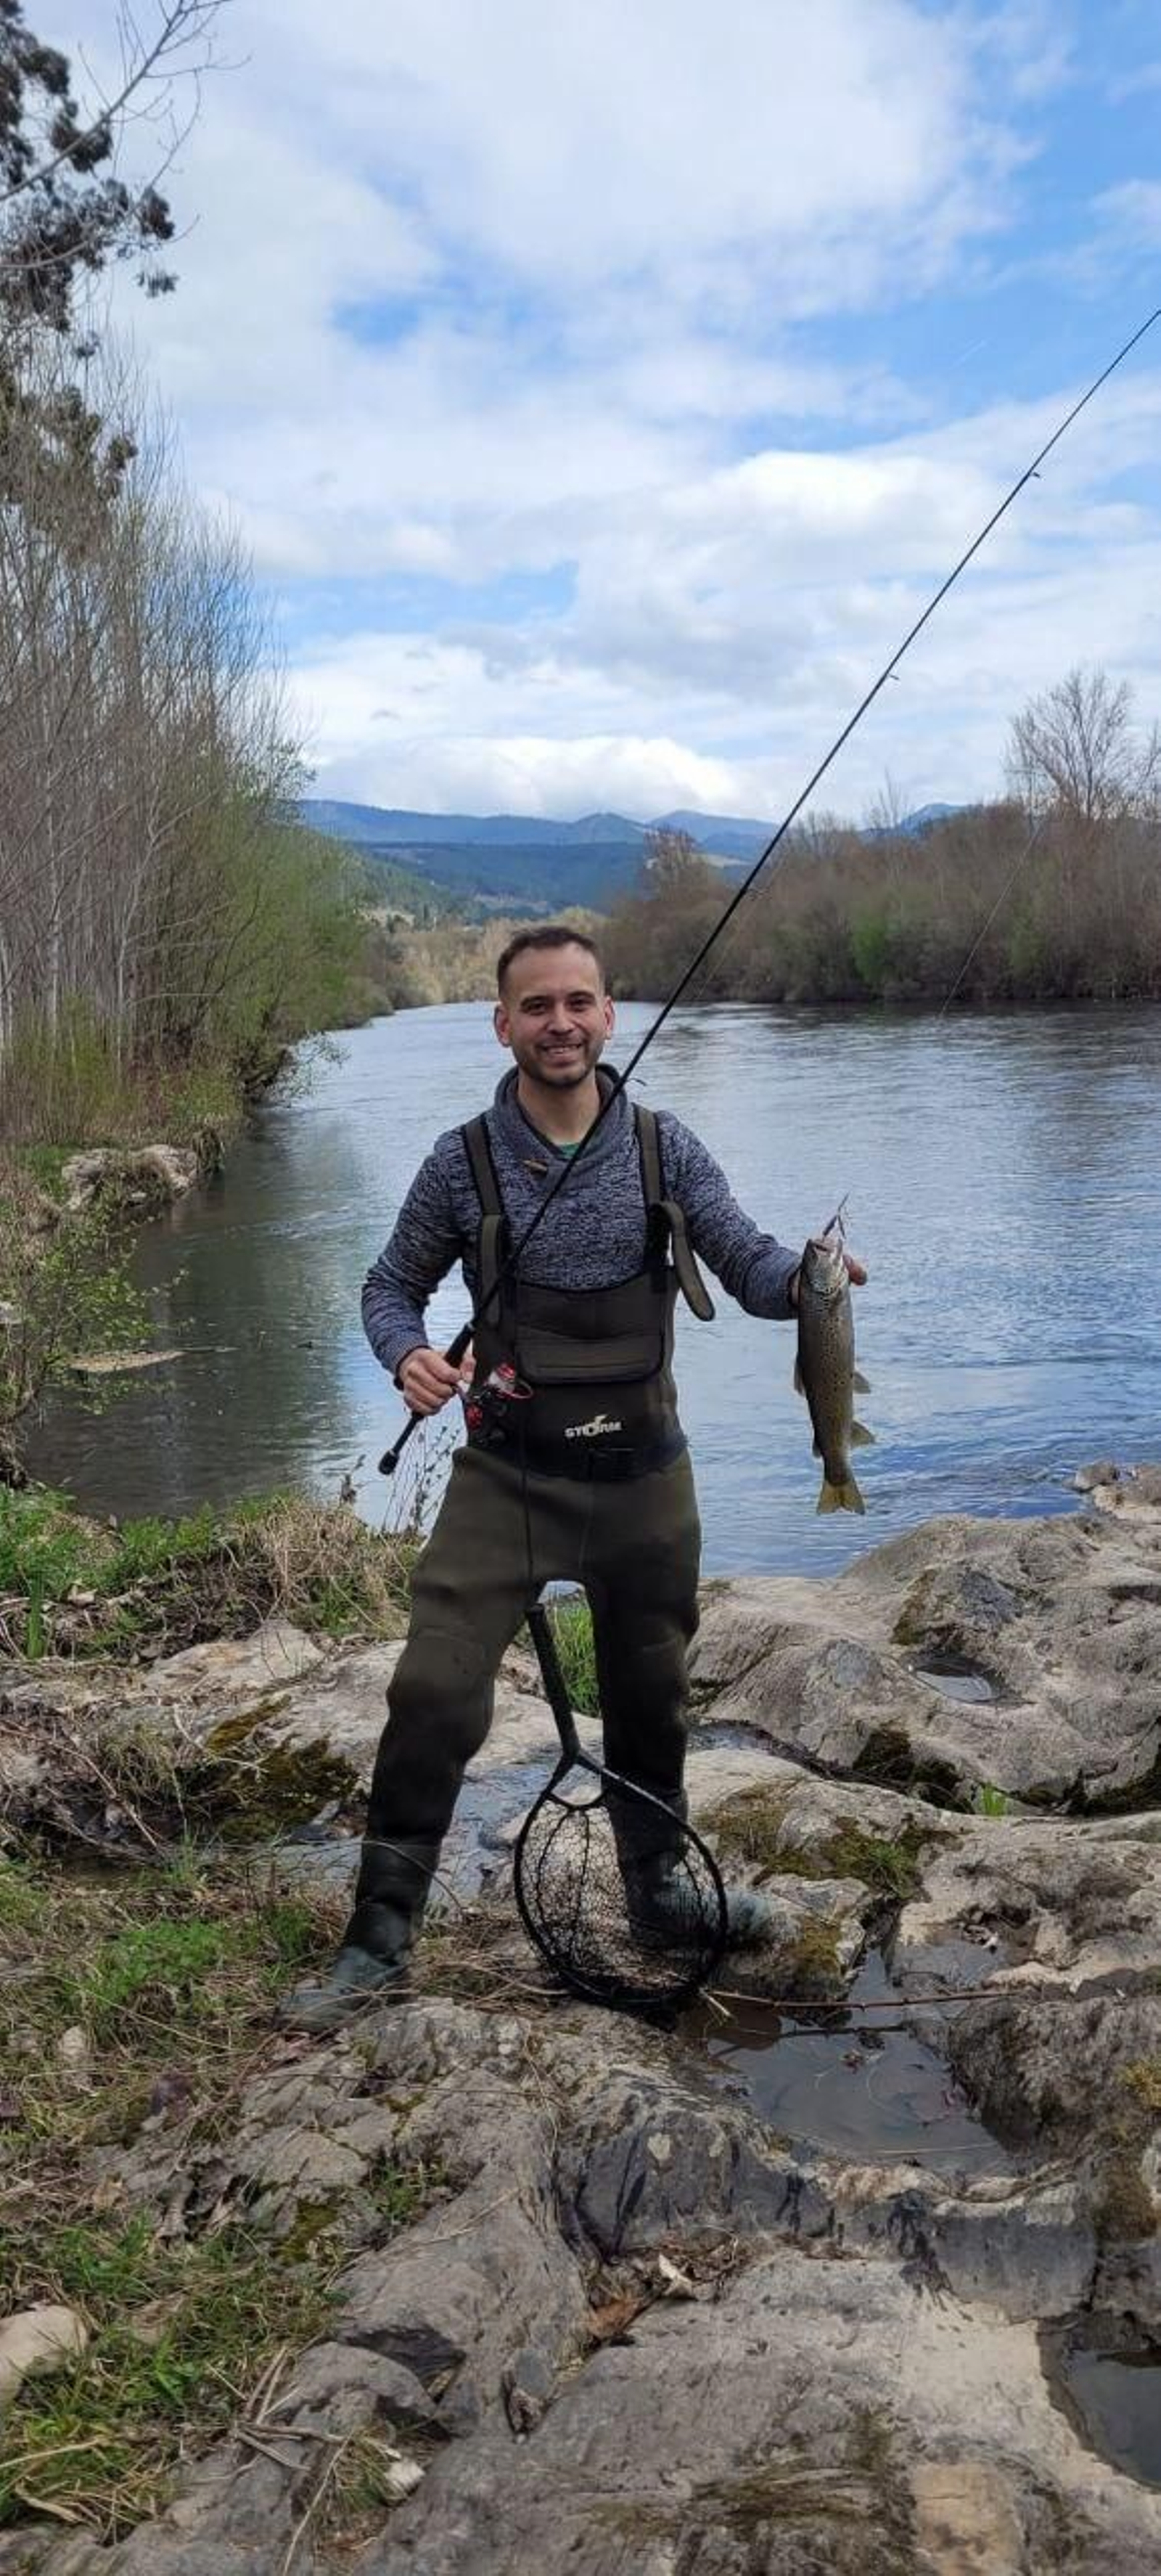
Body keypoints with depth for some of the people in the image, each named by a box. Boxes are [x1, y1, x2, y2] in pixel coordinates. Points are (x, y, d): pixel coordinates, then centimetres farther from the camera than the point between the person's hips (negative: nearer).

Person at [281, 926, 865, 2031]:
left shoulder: (663, 1147, -1)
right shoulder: (463, 1162, -5)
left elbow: (749, 1264, -3)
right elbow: (390, 1285, 6)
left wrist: (807, 1278, -26)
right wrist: (408, 1356, -16)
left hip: (643, 1473, 2)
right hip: (506, 1473, -2)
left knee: (650, 1691, 17)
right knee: (435, 1692, -11)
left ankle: (658, 1882, 42)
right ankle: (380, 1933, 5)